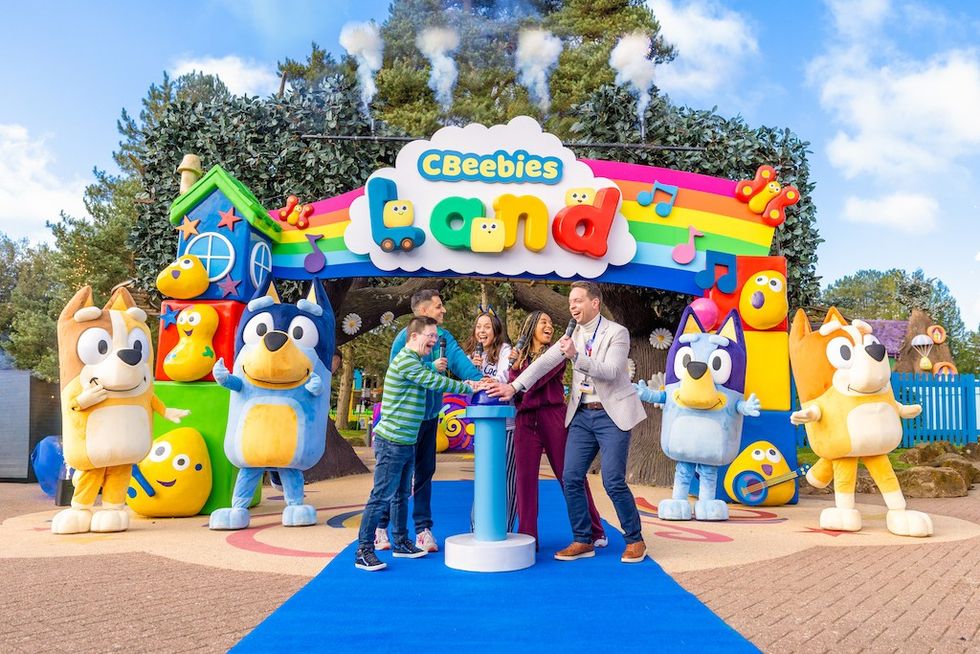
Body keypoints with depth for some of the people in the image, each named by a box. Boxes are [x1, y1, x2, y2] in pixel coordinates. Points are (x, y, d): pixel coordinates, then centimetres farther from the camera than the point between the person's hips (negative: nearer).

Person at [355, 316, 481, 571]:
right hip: (392, 443, -10)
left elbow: (431, 382, 19)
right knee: (381, 497, -6)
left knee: (401, 495, 18)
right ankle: (363, 551, 0)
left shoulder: (414, 362, 17)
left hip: (406, 443, 10)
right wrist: (468, 387, -12)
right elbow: (434, 382, -19)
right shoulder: (405, 361, -17)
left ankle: (400, 543, 30)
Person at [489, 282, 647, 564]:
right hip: (582, 415, 5)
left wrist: (576, 356, -31)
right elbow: (544, 362, 0)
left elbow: (610, 371, -19)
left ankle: (635, 540, 12)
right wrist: (514, 385, -11)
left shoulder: (617, 332, -6)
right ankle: (583, 541, 15)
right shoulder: (573, 335, 9)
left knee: (613, 482, -8)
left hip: (612, 415, -5)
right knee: (571, 478, 1)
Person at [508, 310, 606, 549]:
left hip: (553, 417, -2)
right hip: (525, 420, 3)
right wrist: (514, 367, -9)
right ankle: (527, 537, 6)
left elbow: (539, 378, -9)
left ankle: (595, 532, 12)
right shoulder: (519, 355, 16)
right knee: (525, 478, -2)